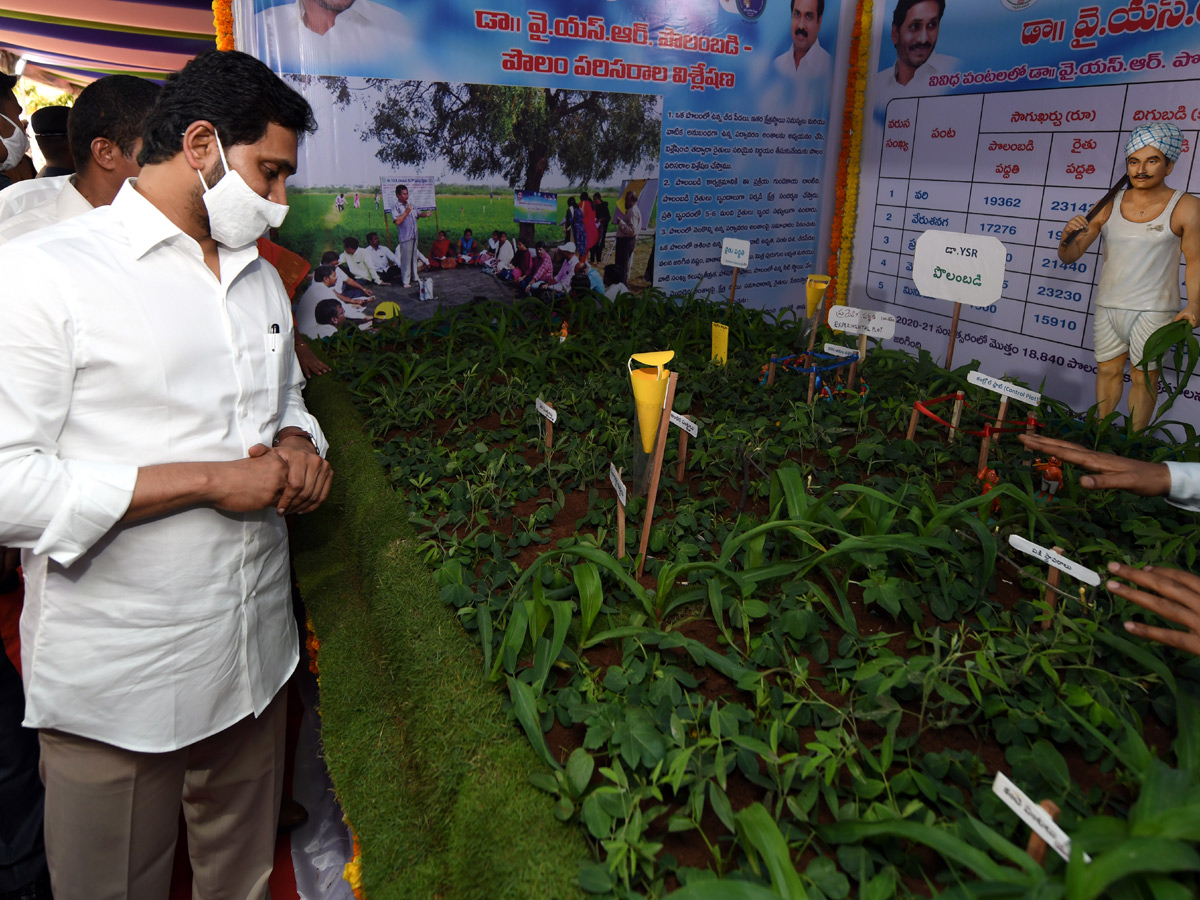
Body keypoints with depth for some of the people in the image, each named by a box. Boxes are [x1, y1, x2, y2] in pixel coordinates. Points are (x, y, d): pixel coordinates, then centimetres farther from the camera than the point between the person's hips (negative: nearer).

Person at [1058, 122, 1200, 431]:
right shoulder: (1110, 206, 3)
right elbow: (1069, 256, 3)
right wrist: (1067, 238, -19)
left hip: (1152, 311, -3)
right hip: (1107, 307, 4)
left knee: (1144, 377, 5)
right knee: (1108, 370, 13)